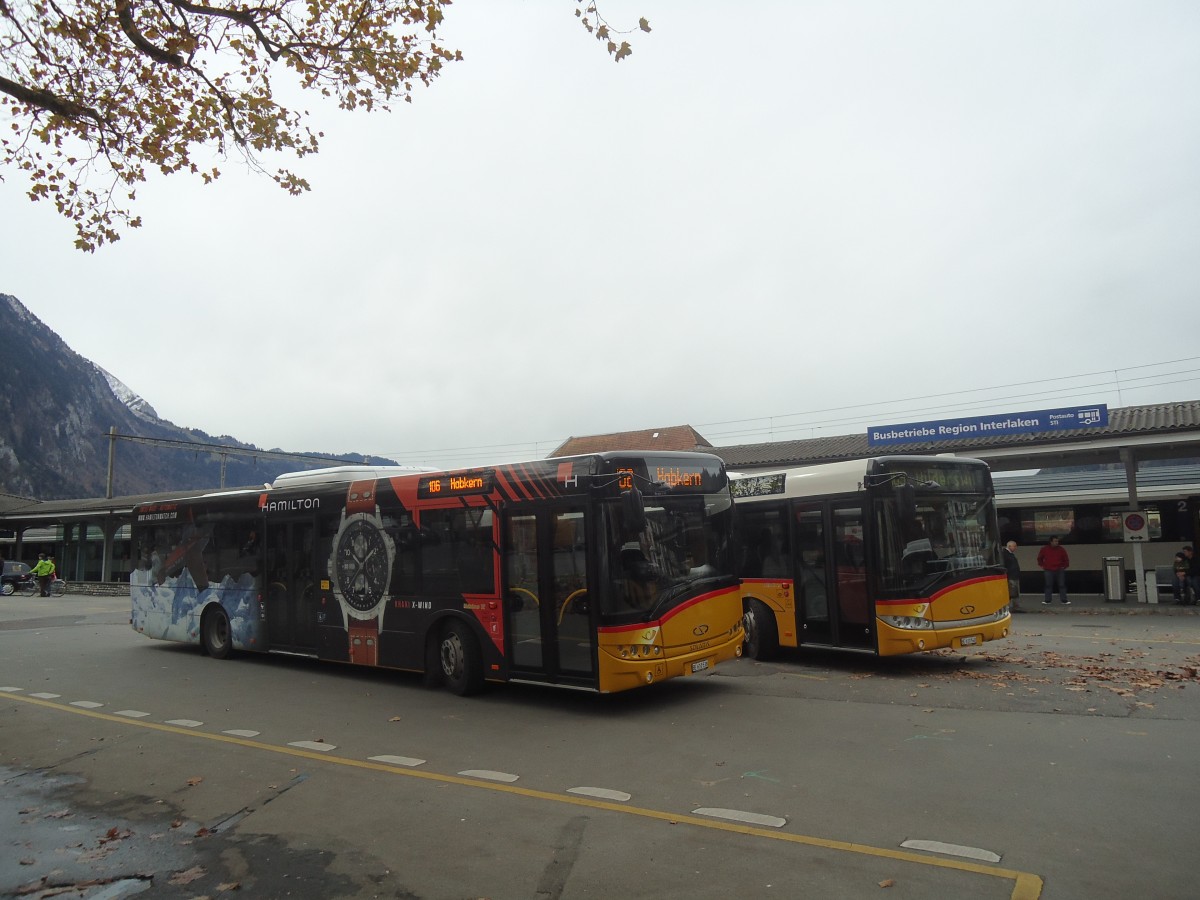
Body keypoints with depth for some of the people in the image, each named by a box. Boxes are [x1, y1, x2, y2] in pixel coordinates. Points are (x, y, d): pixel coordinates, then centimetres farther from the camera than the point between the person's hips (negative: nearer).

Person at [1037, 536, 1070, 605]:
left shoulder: (1061, 549, 2)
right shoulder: (1045, 549, 0)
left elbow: (1066, 559, 13)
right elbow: (1039, 558, 15)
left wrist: (1064, 566, 5)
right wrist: (1042, 566, 10)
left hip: (1059, 570, 1)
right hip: (1049, 570, -1)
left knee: (1062, 585, 2)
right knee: (1048, 586, 2)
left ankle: (1064, 600, 7)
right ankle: (1047, 600, 5)